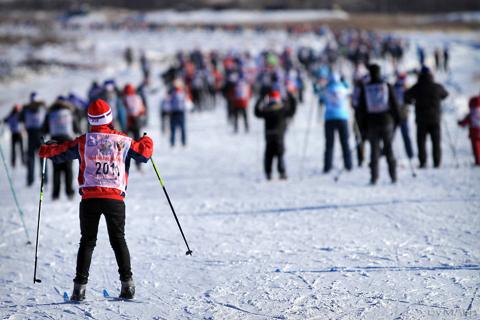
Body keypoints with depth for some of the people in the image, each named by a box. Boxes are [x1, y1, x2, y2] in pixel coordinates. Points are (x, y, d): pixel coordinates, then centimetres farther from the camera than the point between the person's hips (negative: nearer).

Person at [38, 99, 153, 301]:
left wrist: (45, 150, 28)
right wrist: (147, 141, 35)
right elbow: (144, 153, 12)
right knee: (118, 240, 11)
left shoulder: (84, 141, 2)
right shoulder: (123, 141, 3)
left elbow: (59, 153, 5)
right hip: (115, 198, 0)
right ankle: (127, 283, 2)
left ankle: (80, 286, 0)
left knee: (87, 241, 8)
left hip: (90, 197, 0)